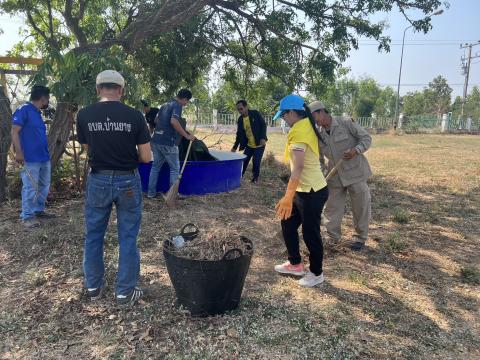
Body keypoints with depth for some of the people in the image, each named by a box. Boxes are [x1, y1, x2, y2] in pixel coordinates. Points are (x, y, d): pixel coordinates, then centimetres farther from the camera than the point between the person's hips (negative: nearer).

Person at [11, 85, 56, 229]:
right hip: (31, 158, -9)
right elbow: (14, 132, -14)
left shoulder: (37, 113, 16)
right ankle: (27, 216, 5)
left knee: (44, 186, 14)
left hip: (44, 157, 9)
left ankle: (39, 210, 26)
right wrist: (18, 152, -20)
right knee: (30, 188, -4)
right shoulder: (24, 110, -10)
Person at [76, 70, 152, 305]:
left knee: (93, 235, 18)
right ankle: (125, 292, 19)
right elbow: (146, 157, -7)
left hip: (98, 180, 2)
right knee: (128, 237, 10)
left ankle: (93, 287, 31)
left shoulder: (84, 115, -5)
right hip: (128, 182, -1)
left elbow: (88, 148, 4)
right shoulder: (134, 116, -9)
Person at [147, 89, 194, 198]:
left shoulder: (164, 105, 17)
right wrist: (186, 135, -20)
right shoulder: (177, 105, -8)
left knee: (155, 166, 15)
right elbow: (174, 121, -24)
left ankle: (151, 193, 18)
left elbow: (156, 120, 26)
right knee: (174, 168, 5)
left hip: (156, 140, 8)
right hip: (168, 142, -8)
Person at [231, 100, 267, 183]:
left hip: (259, 144, -4)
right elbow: (239, 134, 9)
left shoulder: (255, 114, -11)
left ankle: (255, 178, 15)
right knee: (244, 161, 4)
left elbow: (263, 125, -9)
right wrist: (235, 147, 6)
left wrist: (263, 138, -21)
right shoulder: (240, 119, 2)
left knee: (256, 162, -4)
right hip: (249, 145, 4)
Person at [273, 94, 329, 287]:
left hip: (312, 192, -10)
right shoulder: (306, 126, 9)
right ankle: (295, 264, 34)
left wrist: (288, 197, -32)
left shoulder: (299, 132, -21)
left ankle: (316, 274, 25)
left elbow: (298, 168, -30)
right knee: (288, 224, 18)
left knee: (310, 233, 5)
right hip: (304, 190, 10)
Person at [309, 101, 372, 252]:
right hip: (335, 176, 4)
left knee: (360, 207, 7)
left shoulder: (346, 123, -12)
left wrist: (356, 150, -25)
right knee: (331, 208, 8)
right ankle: (333, 238, 24)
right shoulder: (319, 135, 2)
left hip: (355, 172, -4)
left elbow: (366, 138, -7)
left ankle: (360, 238, 26)